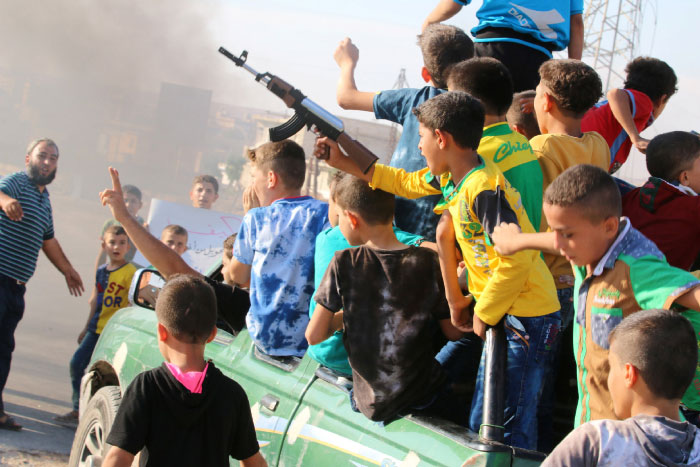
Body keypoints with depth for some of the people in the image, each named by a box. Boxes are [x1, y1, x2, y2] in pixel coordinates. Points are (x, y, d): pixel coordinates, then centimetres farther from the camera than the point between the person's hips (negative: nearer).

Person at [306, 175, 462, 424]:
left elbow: (314, 336, -7)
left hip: (370, 403, 2)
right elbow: (453, 332, 1)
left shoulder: (344, 263, -11)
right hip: (423, 394, -2)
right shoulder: (427, 261, -8)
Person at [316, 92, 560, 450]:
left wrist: (483, 313, -15)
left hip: (527, 319, -10)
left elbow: (516, 260, -27)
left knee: (510, 432, -7)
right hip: (499, 313, 10)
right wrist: (342, 162, 26)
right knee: (480, 423, 15)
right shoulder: (451, 178, 7)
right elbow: (406, 183, 26)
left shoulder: (484, 189, -22)